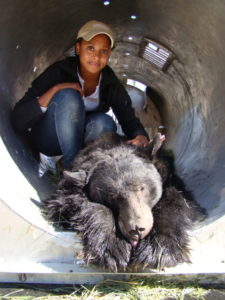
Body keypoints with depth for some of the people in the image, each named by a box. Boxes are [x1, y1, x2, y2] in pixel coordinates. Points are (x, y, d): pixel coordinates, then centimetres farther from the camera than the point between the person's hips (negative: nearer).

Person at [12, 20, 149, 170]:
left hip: (79, 139, 3)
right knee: (69, 96, -31)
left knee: (104, 123, -29)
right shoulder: (59, 71, -19)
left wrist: (141, 137, -33)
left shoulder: (112, 84, -8)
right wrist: (55, 90, -35)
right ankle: (72, 164, -26)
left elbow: (130, 120, -9)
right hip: (47, 139, -2)